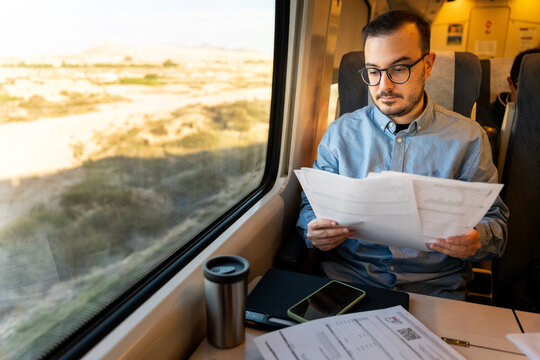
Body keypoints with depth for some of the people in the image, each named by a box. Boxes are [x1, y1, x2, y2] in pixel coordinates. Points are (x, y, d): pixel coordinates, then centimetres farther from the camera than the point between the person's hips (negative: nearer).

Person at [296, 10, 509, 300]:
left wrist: (477, 240, -15)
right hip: (347, 277, 0)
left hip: (434, 287, 1)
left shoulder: (467, 137, 5)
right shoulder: (340, 132, 6)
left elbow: (495, 217, 9)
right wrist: (314, 232, -13)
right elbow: (311, 203, 10)